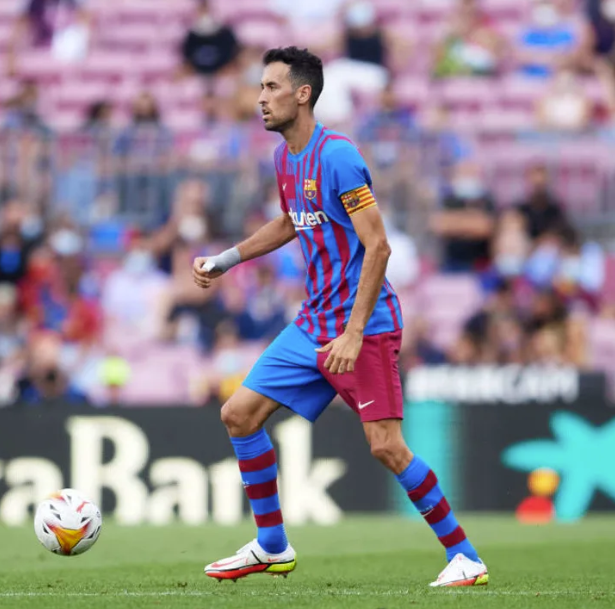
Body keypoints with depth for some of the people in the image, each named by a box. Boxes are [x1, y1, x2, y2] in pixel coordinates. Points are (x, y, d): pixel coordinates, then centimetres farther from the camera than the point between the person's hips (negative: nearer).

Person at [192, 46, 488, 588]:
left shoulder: (337, 156, -17)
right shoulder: (285, 157, 10)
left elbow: (377, 247, -20)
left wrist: (353, 334, -24)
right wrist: (226, 259, 24)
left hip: (363, 324, -9)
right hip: (313, 324, 9)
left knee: (386, 445, -14)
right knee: (239, 414, 5)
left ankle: (464, 557, -2)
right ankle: (272, 548, 16)